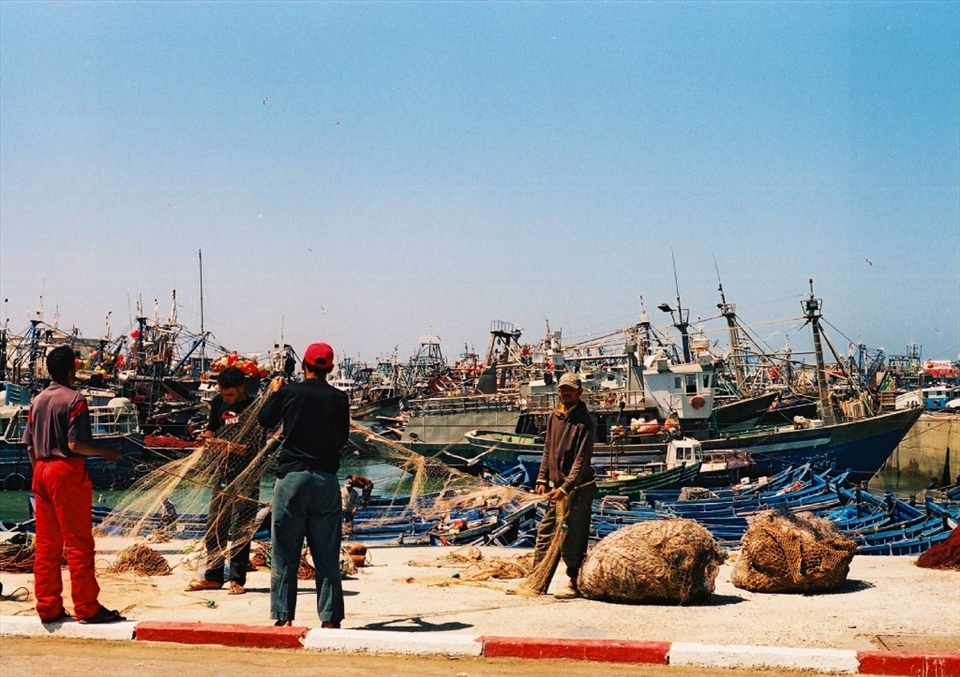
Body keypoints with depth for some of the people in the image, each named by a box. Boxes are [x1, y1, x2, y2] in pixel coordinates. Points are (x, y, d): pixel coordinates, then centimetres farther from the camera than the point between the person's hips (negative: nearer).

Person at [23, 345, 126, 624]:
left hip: (42, 472, 8)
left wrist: (39, 472, 19)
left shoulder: (37, 400, 12)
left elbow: (30, 446, 11)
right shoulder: (74, 400, -10)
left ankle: (48, 608, 11)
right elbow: (75, 444, -16)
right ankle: (87, 608, -2)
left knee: (46, 544, 9)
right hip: (67, 473, -8)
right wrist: (105, 452, -4)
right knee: (79, 543, -3)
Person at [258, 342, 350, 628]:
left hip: (292, 476, -1)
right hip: (326, 479, 2)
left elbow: (265, 420, 15)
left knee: (285, 553, 5)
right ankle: (330, 618, 5)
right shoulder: (339, 398, 1)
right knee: (327, 555, 6)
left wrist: (273, 392, 29)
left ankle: (283, 616, 5)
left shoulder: (288, 392, -3)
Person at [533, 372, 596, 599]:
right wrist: (542, 479, 10)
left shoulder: (585, 421, -14)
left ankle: (575, 584, 6)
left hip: (577, 488, -8)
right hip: (555, 486, 8)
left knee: (572, 538, -3)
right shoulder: (554, 417, 9)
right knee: (544, 533, 11)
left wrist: (565, 487, -24)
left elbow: (582, 459, -19)